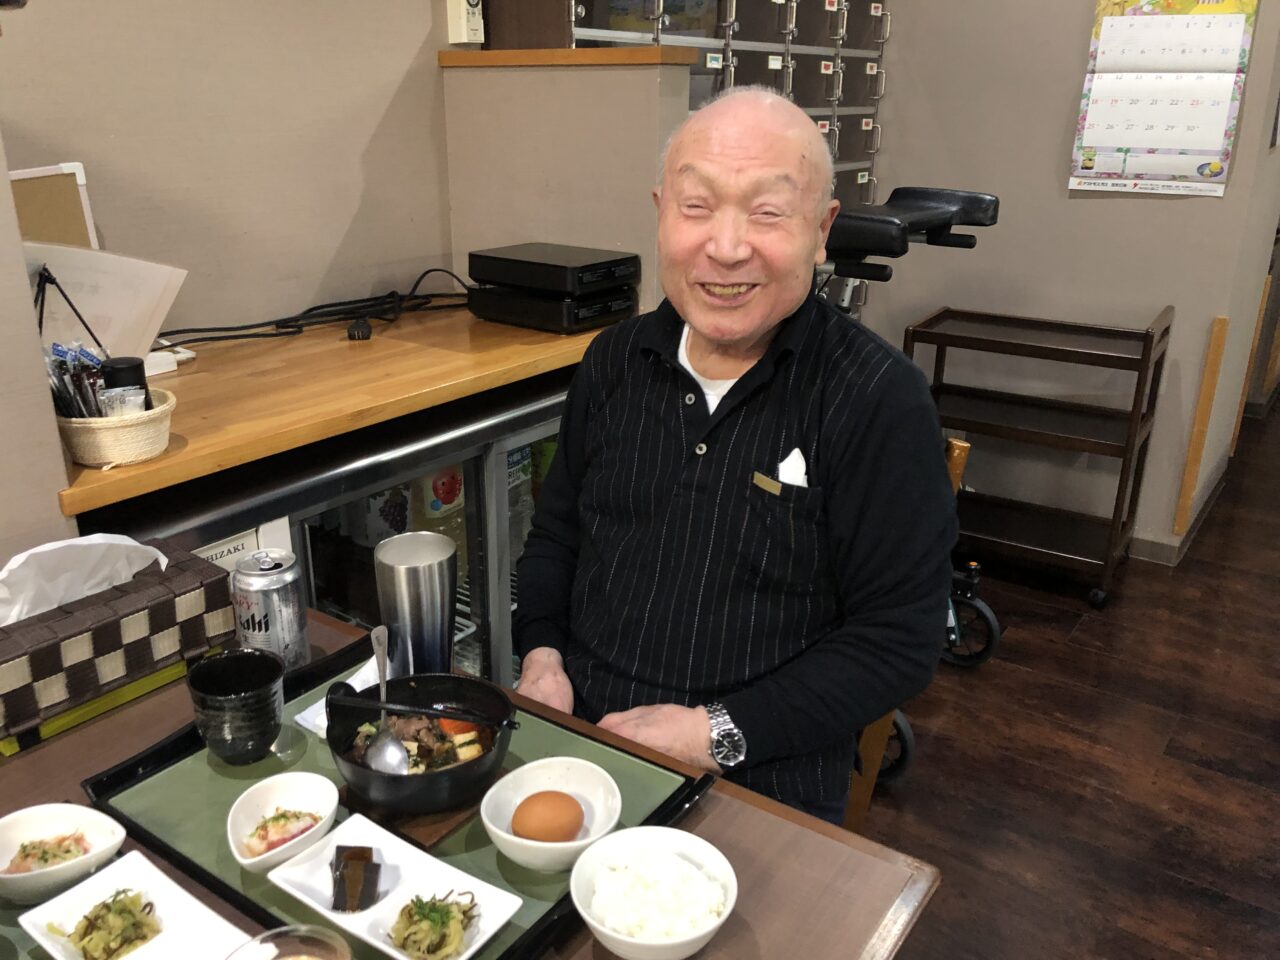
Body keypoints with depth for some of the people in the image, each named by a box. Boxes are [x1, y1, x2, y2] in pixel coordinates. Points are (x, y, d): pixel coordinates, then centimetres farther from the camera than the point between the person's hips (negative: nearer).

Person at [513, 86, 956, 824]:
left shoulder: (881, 400, -11)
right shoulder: (615, 362, 6)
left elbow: (899, 639, -10)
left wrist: (717, 733, -16)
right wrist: (542, 655, 0)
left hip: (762, 790, -3)